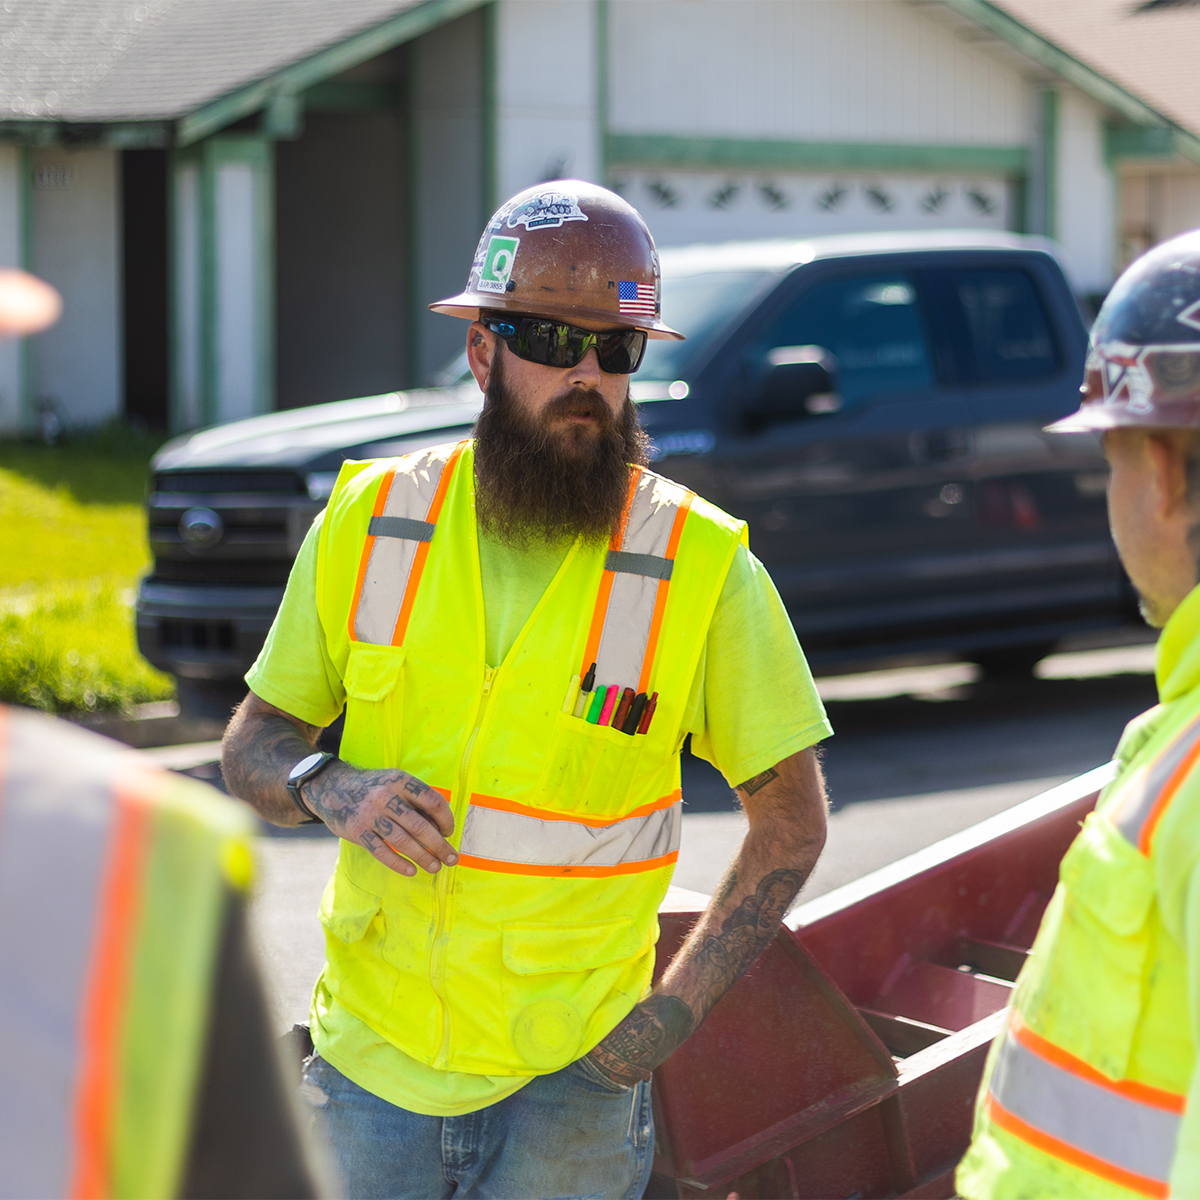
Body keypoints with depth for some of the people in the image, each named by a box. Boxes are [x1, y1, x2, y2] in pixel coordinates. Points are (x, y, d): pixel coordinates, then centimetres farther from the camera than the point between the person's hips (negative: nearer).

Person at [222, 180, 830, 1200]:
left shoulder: (703, 567, -8)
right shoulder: (369, 520, -1)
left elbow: (791, 820, 0)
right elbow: (253, 748, 8)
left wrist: (675, 1010, -8)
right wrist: (330, 788, -15)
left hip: (569, 1078, -2)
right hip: (371, 1062, 2)